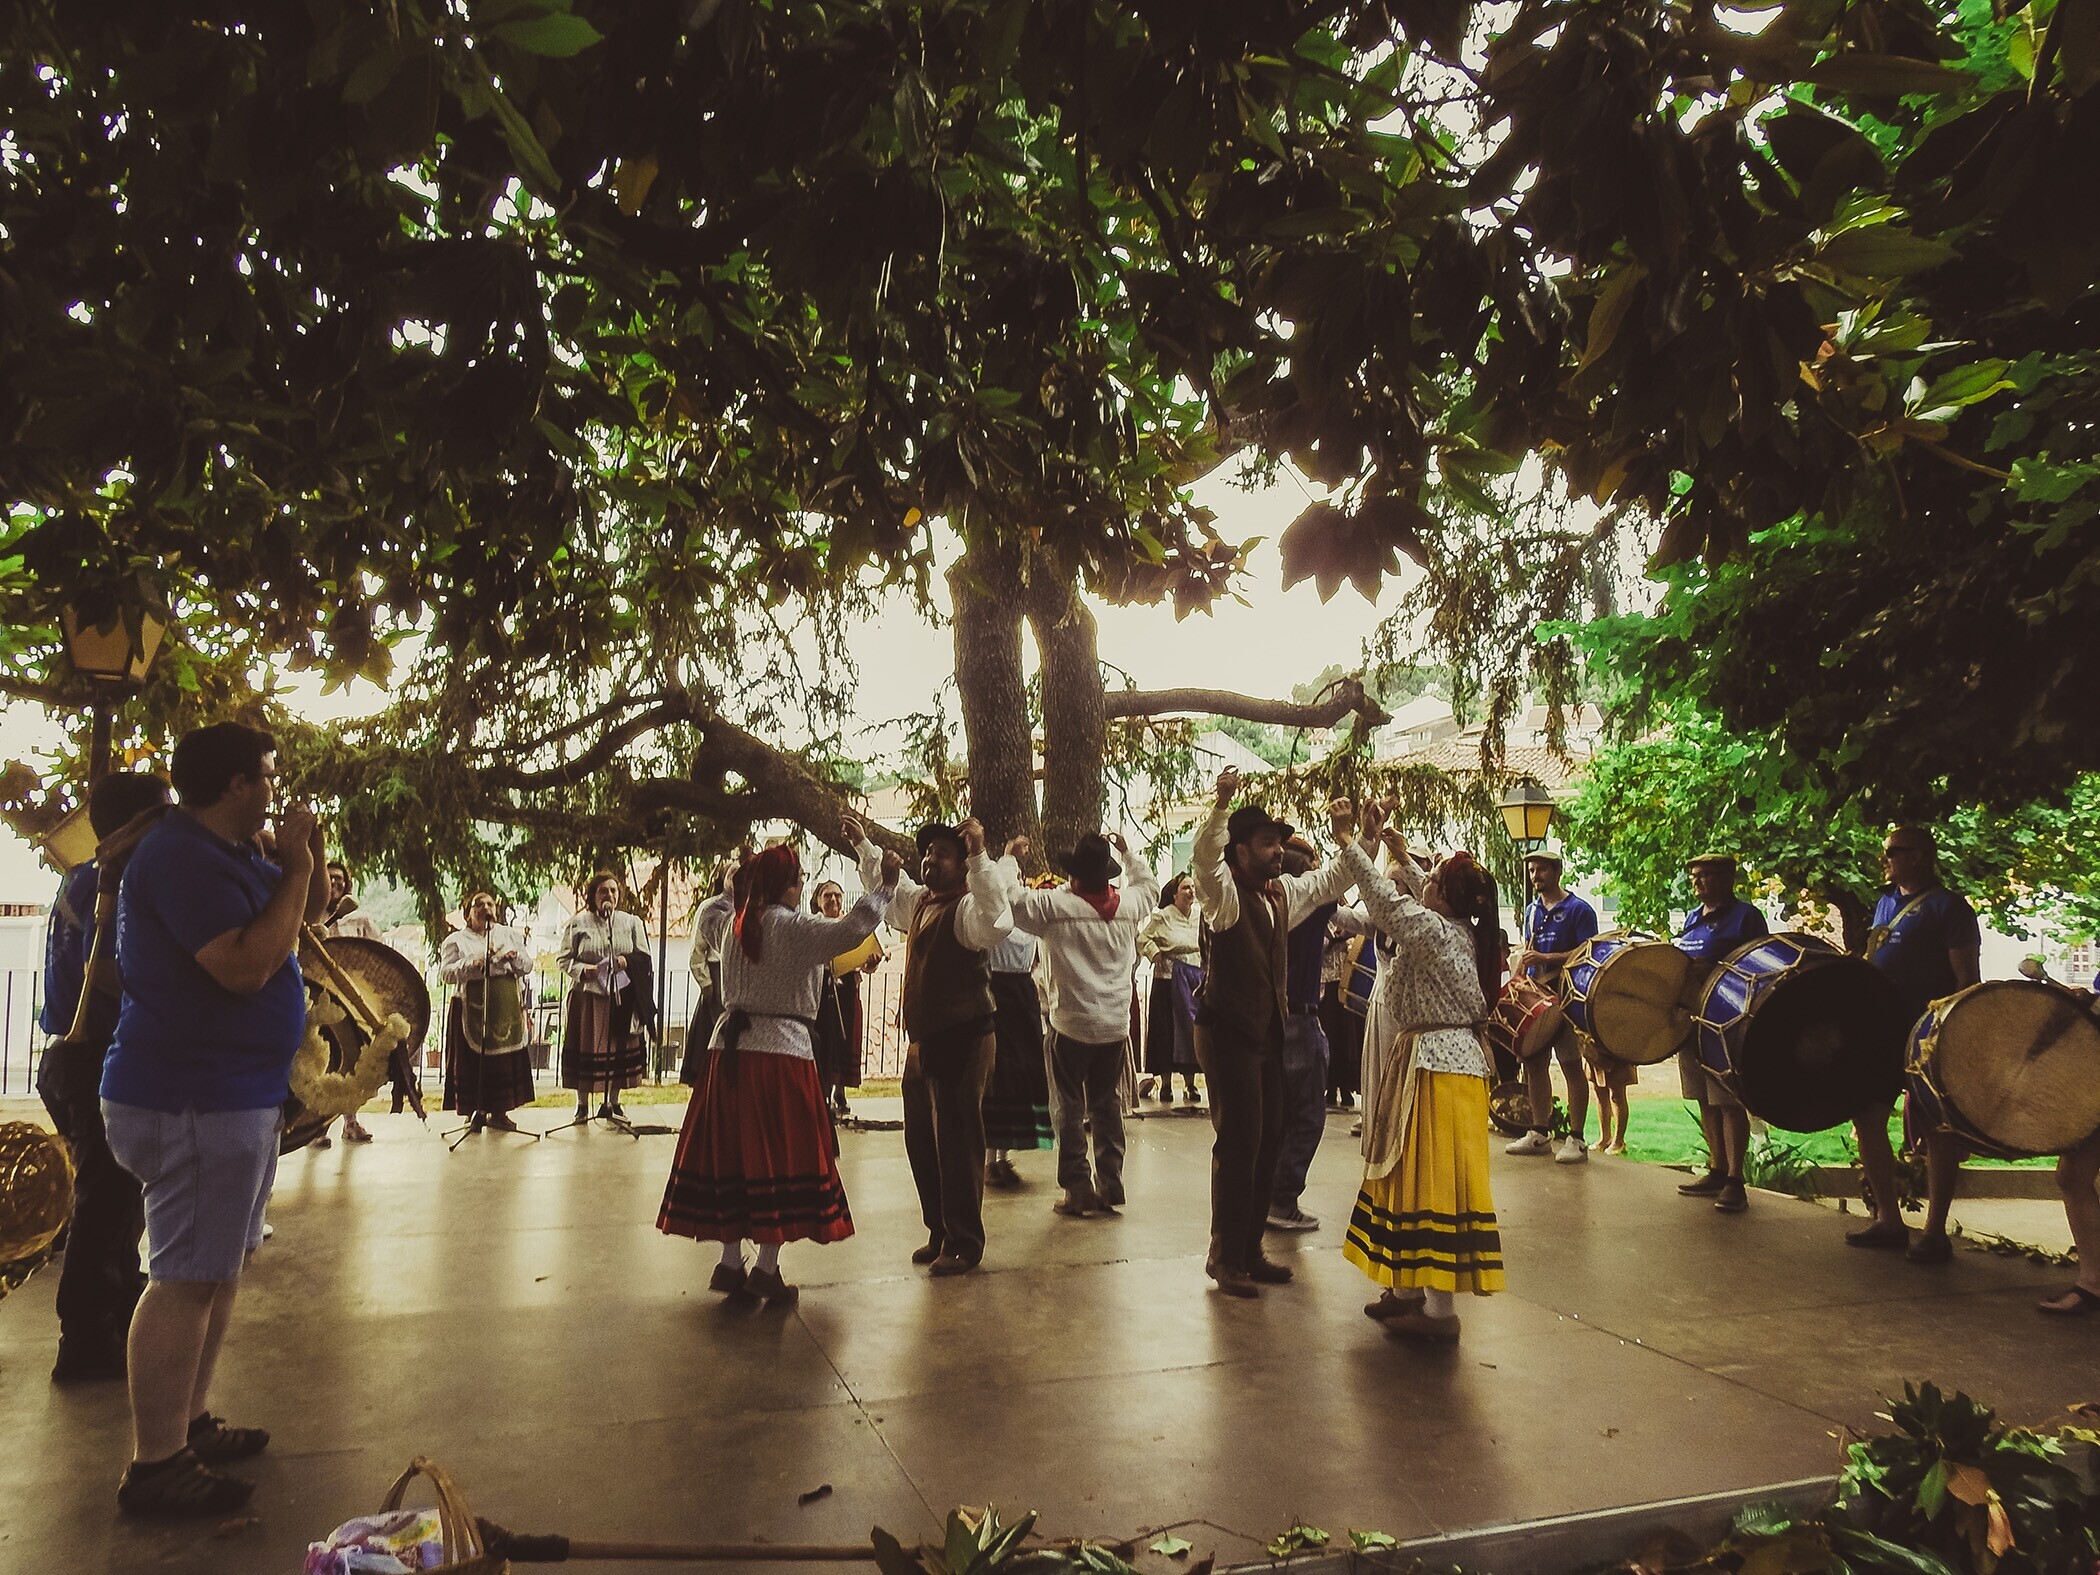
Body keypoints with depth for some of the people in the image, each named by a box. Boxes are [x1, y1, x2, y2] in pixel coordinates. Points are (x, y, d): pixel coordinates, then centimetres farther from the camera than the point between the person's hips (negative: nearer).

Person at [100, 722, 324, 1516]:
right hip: (193, 1100, -11)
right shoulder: (181, 856, -18)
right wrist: (296, 869, -19)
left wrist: (306, 853, 6)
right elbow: (247, 966, -28)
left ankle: (190, 1423, 28)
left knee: (219, 1267, 17)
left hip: (231, 1093, 11)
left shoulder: (226, 854, 14)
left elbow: (310, 912, 23)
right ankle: (155, 1467, 2)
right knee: (186, 1278, -6)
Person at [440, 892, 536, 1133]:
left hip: (506, 1005, 3)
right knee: (473, 1057, -3)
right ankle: (475, 1111, 8)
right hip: (472, 1006, -3)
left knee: (505, 1057, 2)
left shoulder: (510, 935, 16)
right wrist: (471, 964, -19)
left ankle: (499, 1111, 11)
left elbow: (527, 967, 11)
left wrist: (515, 956, -10)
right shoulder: (456, 940, 7)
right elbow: (446, 972, -4)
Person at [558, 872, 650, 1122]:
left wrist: (628, 960, -8)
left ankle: (612, 1103, 17)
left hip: (621, 995, 2)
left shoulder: (631, 922, 11)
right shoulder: (577, 924, 5)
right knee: (586, 1047, 0)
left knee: (618, 1049, 4)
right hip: (586, 995, -2)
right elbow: (564, 960, 4)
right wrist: (583, 969, -14)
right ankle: (582, 1105, 13)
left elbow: (645, 958, 12)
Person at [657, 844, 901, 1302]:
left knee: (733, 1152, 10)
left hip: (730, 1048, 7)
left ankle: (730, 1262, 16)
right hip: (780, 1052, -7)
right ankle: (766, 1268, 3)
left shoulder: (739, 926, 12)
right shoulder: (793, 926, -11)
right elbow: (852, 929, -22)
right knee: (780, 1157, 1)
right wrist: (883, 885, -12)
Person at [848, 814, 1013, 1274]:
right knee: (921, 1143, 16)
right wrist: (863, 846, 32)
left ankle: (964, 1244, 12)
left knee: (956, 1144, -2)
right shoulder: (918, 901, 12)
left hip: (960, 1042, -9)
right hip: (920, 1041, 9)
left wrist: (979, 856, -44)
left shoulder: (967, 908, -15)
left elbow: (997, 921, -39)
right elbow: (886, 887, 33)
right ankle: (939, 1233, 30)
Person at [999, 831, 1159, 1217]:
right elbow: (1151, 888, 21)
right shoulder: (1128, 905, -1)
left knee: (1070, 1109, 6)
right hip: (1115, 1025, 4)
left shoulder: (1055, 906, -15)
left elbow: (1008, 897, -11)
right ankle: (1110, 1189, 17)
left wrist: (1010, 857, 4)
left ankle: (1078, 1192, 7)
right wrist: (1128, 853, 31)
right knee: (1108, 1106, 14)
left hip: (1071, 1025, -4)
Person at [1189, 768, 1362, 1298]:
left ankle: (1249, 1251, 26)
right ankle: (1225, 1260, 8)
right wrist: (1223, 802, -46)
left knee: (1269, 1140, 13)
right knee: (1238, 1141, -5)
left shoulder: (1284, 892, 10)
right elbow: (1204, 855, -34)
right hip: (1227, 1033, -8)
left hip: (1269, 1031, 8)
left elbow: (1333, 879, 21)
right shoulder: (1224, 891, -13)